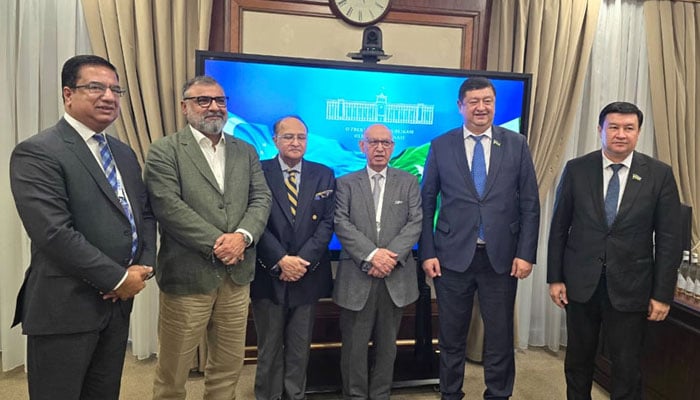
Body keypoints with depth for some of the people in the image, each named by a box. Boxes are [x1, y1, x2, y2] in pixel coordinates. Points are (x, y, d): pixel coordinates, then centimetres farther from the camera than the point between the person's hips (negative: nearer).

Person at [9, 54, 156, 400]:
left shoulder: (124, 154, 12)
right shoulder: (36, 152, -13)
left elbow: (145, 213, 13)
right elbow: (54, 233, -21)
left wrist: (144, 267, -3)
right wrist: (119, 278, -17)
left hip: (118, 302, 7)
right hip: (65, 307, -7)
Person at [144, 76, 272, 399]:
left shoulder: (246, 152, 12)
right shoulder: (164, 151, -3)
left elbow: (261, 199, 4)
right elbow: (168, 206, -14)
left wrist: (242, 235, -15)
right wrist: (217, 243, -16)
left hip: (237, 275, 5)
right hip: (187, 274, -4)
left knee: (229, 367, 16)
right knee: (172, 371, 11)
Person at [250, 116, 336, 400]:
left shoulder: (324, 175, 6)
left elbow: (328, 223, -1)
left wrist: (303, 260, -12)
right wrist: (281, 260, -16)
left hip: (308, 275, 2)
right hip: (268, 275, -1)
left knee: (300, 349, 12)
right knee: (269, 348, 11)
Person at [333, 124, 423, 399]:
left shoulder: (408, 182, 10)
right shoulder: (346, 183, 6)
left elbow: (415, 223, -1)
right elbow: (342, 224, -5)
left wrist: (391, 255, -14)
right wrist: (371, 255, -17)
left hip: (396, 277, 1)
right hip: (357, 277, -1)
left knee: (387, 344, 12)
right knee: (354, 345, 6)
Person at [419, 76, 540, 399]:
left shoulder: (516, 144, 3)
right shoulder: (441, 146, 2)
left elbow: (530, 204, 3)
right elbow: (426, 203, 2)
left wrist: (526, 253, -3)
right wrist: (427, 253, -3)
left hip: (501, 258, 1)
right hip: (452, 257, 0)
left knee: (500, 339, 11)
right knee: (451, 338, 12)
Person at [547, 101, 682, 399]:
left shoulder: (659, 174, -4)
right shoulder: (576, 169, -2)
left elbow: (669, 239, -2)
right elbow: (559, 228, 1)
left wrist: (663, 294, -4)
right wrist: (554, 278, 0)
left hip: (630, 286, -1)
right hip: (580, 282, 1)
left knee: (627, 367, 9)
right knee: (578, 358, 16)